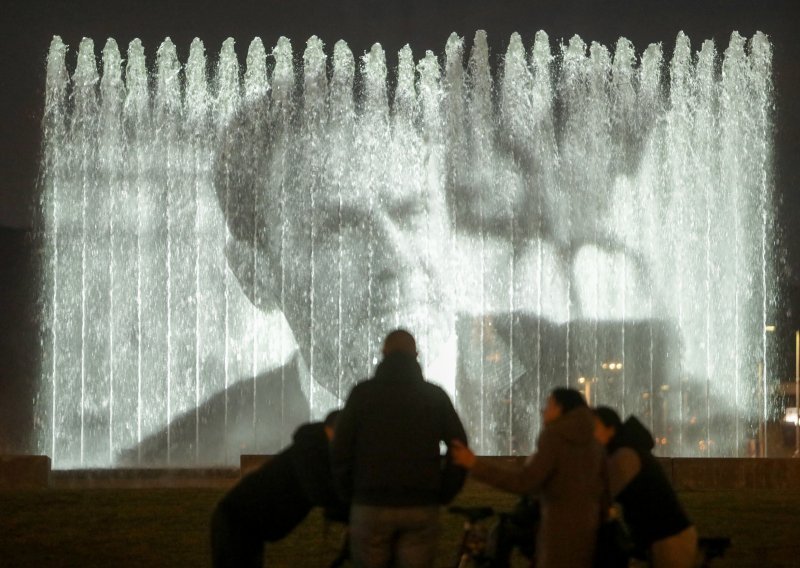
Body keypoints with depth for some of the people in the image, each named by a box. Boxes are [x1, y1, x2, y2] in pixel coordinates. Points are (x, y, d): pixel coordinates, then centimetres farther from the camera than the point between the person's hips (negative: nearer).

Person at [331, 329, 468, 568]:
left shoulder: (363, 392, 2)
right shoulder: (435, 395, 5)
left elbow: (340, 451, -2)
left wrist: (349, 494, 11)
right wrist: (442, 495, 11)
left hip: (371, 506, -1)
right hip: (422, 509, 1)